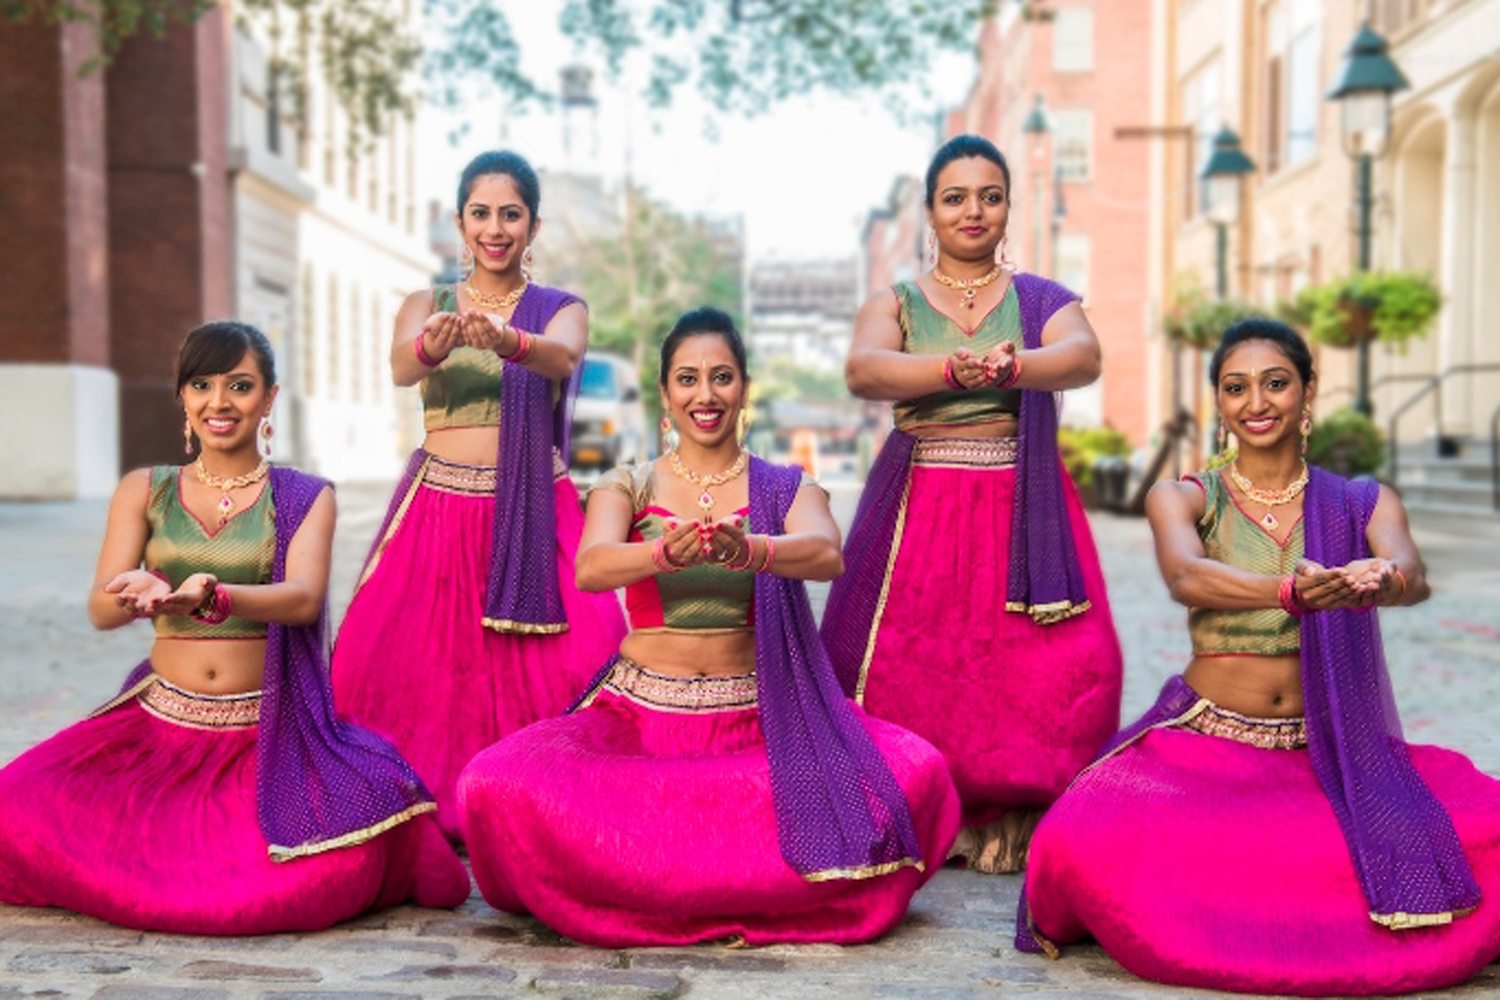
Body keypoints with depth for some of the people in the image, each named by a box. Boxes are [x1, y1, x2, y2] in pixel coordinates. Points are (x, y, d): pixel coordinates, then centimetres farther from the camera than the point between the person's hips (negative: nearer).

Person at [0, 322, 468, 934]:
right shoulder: (144, 492, 9)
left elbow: (304, 598, -14)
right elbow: (101, 610, -2)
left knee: (339, 866, -27)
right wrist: (139, 594, -28)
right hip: (160, 731, 2)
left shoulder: (305, 497, 3)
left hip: (271, 738, -2)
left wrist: (211, 597, -35)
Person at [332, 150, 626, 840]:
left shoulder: (562, 310, 9)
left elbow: (562, 356, -16)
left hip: (535, 515, -1)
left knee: (568, 672, -14)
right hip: (439, 513, 1)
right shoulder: (426, 304, 11)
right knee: (414, 670, -7)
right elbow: (401, 365, -12)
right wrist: (432, 346, -37)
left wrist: (507, 340, -40)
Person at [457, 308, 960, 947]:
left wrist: (747, 550, -40)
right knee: (497, 788, -27)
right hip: (640, 719, 0)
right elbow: (590, 568, -16)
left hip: (761, 721, 1)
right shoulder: (627, 487, 6)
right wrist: (665, 554, -38)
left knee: (918, 776, -25)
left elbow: (827, 555, -18)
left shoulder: (786, 490, 5)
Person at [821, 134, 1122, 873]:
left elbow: (1084, 358, -11)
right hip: (916, 506, 0)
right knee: (905, 665, -10)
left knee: (1058, 668, -13)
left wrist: (1013, 365, -34)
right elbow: (862, 370, -11)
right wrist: (955, 369, -29)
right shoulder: (896, 303, 11)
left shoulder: (1042, 301, 12)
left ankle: (1015, 825, -2)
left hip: (1023, 506, 0)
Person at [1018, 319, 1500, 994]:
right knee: (1085, 845, -31)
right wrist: (1291, 592, -40)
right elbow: (1185, 576, -20)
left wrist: (1382, 579, -40)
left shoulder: (1363, 505, 8)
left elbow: (1413, 575, -15)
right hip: (1204, 743, -2)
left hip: (1335, 753, 3)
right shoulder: (1182, 499, 3)